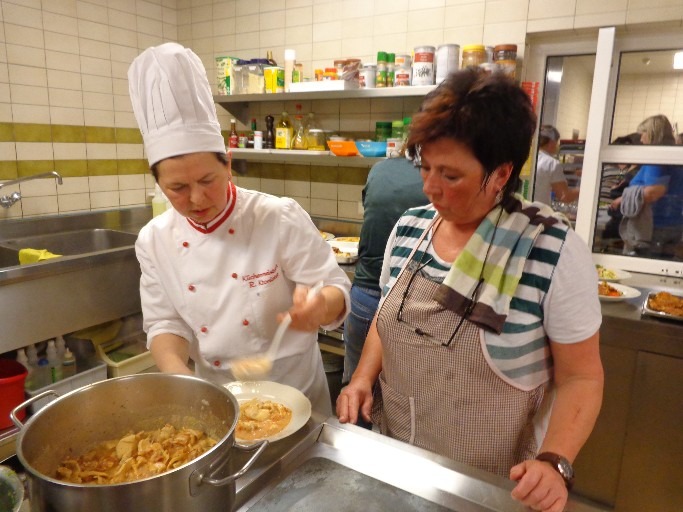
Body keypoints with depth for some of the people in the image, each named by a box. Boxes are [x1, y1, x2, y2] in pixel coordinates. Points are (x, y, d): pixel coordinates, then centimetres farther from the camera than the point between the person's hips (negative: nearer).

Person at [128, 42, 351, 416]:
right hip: (215, 400, 3)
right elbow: (164, 323, -3)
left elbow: (336, 290, -16)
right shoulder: (154, 240, -8)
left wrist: (319, 306, -39)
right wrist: (180, 378, -22)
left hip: (293, 394, -2)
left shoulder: (280, 219, -19)